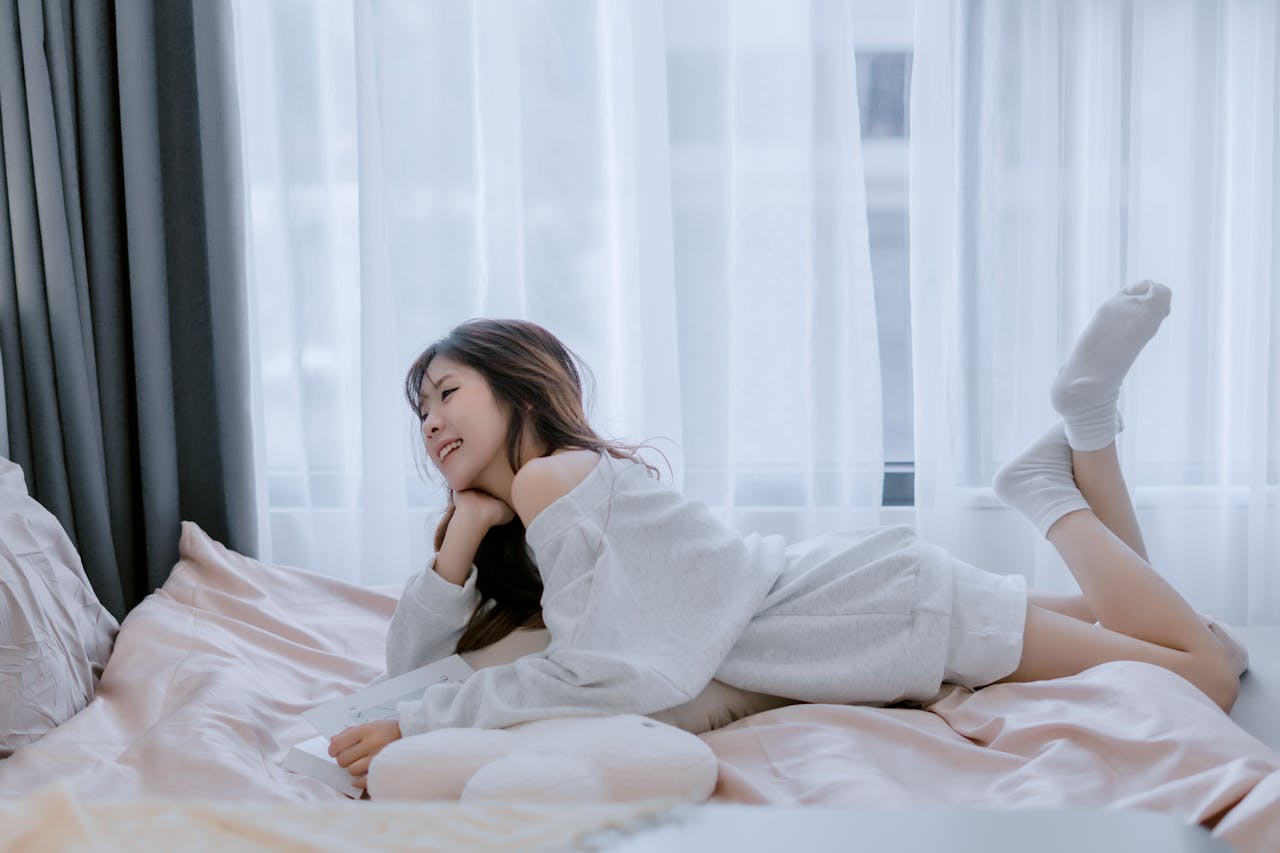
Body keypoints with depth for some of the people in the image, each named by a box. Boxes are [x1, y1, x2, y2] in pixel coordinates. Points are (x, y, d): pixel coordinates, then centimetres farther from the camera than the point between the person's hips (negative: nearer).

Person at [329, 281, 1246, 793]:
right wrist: (464, 533, -8)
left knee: (1205, 667, 0)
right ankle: (1082, 436, 19)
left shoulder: (556, 476, -20)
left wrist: (422, 725, -26)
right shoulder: (521, 536, 8)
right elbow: (412, 661, 7)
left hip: (909, 608, -8)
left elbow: (628, 671, -30)